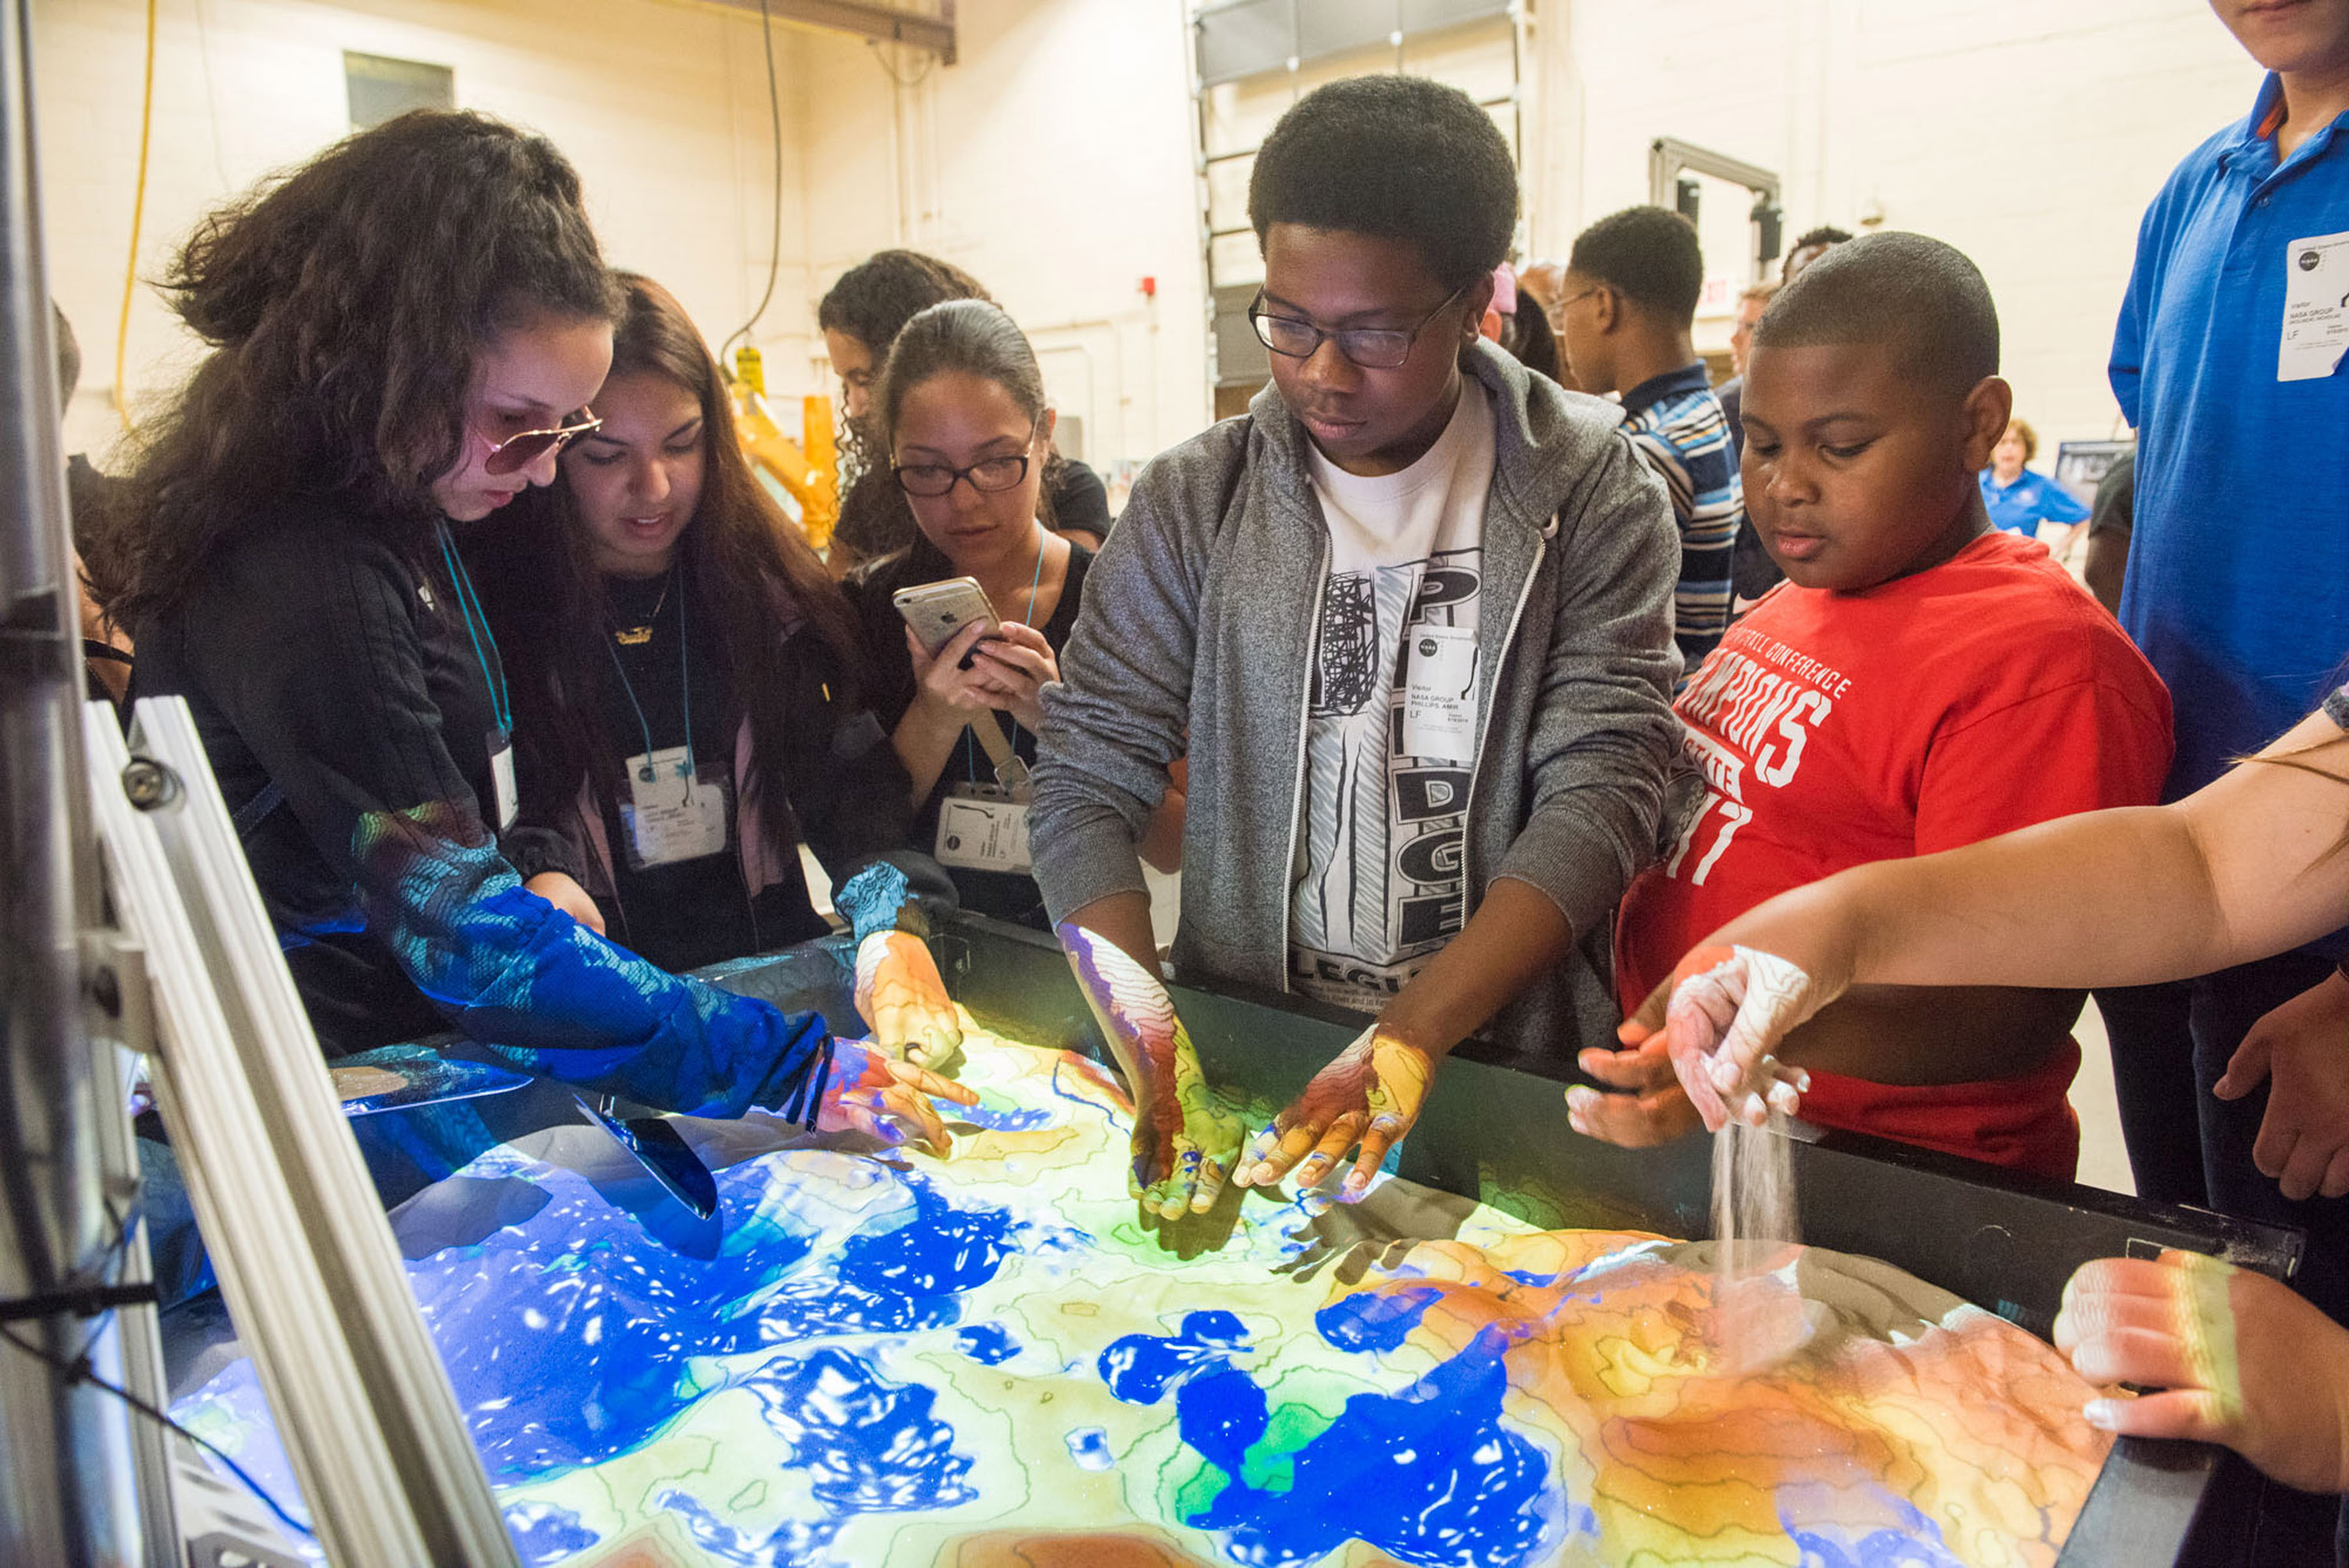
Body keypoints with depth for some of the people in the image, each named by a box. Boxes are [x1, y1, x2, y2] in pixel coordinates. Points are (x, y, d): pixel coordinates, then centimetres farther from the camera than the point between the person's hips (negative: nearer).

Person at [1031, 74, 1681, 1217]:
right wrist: (1149, 1048, -17)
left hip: (1511, 1067, -1)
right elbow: (1087, 786, -2)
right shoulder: (1194, 503, 1)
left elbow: (1600, 793, -9)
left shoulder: (1594, 493, -2)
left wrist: (1407, 1038, -20)